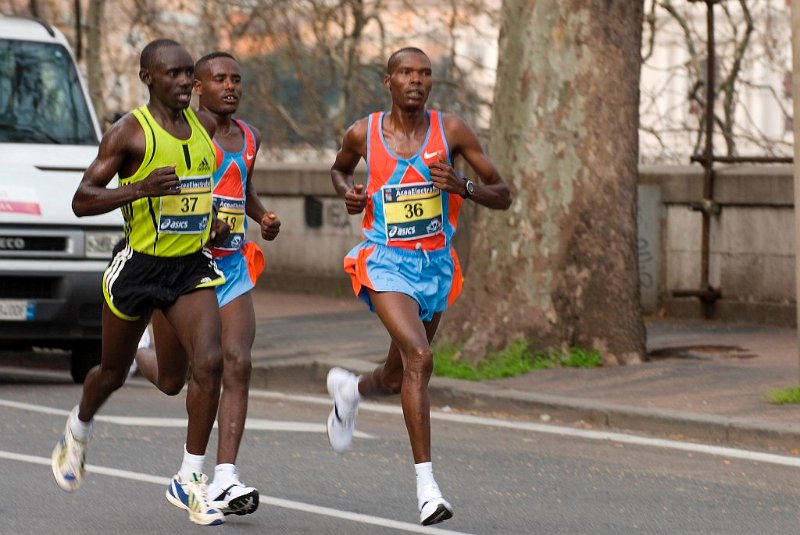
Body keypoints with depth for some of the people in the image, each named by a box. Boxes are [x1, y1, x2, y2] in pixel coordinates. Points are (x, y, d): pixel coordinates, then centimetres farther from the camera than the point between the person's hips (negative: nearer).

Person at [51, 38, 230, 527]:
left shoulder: (205, 128, 6)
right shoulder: (129, 132, -12)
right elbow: (82, 201, -17)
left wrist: (213, 221, 10)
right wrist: (140, 189, -31)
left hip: (192, 265, 4)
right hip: (138, 264, -4)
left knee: (210, 362, -17)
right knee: (114, 371, 14)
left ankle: (191, 479, -9)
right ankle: (79, 431, 48)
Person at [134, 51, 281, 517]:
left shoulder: (248, 137, 12)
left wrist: (263, 217, 11)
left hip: (233, 268, 4)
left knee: (237, 365, -15)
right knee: (172, 381, 7)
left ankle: (225, 479, -17)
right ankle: (135, 351, 45)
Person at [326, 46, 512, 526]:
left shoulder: (451, 130, -5)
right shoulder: (363, 134, -4)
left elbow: (503, 195, -2)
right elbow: (340, 168, 20)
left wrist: (461, 186, -21)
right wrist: (347, 191, -3)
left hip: (436, 265, 3)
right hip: (386, 261, -3)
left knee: (398, 380, 17)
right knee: (419, 357, -26)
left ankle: (348, 389, 55)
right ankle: (426, 483, -22)